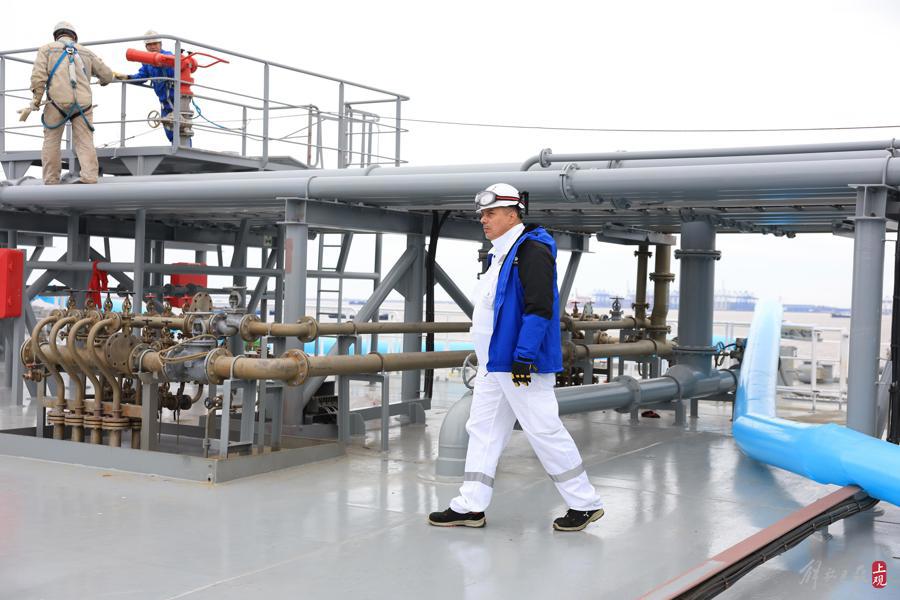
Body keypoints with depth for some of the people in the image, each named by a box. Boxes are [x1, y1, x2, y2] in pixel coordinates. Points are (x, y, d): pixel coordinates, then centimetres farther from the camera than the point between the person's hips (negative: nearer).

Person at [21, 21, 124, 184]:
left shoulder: (47, 49, 13)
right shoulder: (87, 53, 20)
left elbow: (38, 77, -1)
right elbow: (107, 75, 24)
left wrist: (35, 102, 3)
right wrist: (103, 81, 47)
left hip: (58, 101, -2)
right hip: (83, 103, 2)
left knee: (51, 142, 7)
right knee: (85, 143, 3)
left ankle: (51, 183, 5)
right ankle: (89, 179, -10)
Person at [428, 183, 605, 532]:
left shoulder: (533, 251, -14)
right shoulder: (500, 255, 17)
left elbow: (540, 308, -22)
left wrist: (523, 357, -25)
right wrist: (487, 359, 24)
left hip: (523, 364, -10)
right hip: (493, 365, 10)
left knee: (544, 432, -4)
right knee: (482, 429, 9)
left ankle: (585, 504, 8)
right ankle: (471, 506, 14)